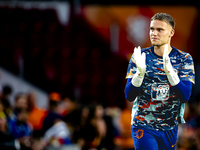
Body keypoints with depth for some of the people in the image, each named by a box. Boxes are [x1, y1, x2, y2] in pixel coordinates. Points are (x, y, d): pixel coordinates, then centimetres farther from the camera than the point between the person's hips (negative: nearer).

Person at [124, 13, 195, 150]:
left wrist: (169, 70, -26)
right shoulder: (140, 56, -1)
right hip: (143, 127, -2)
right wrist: (140, 72, -25)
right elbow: (129, 96, -8)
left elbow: (185, 96, -13)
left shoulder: (184, 59, -1)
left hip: (170, 128, 2)